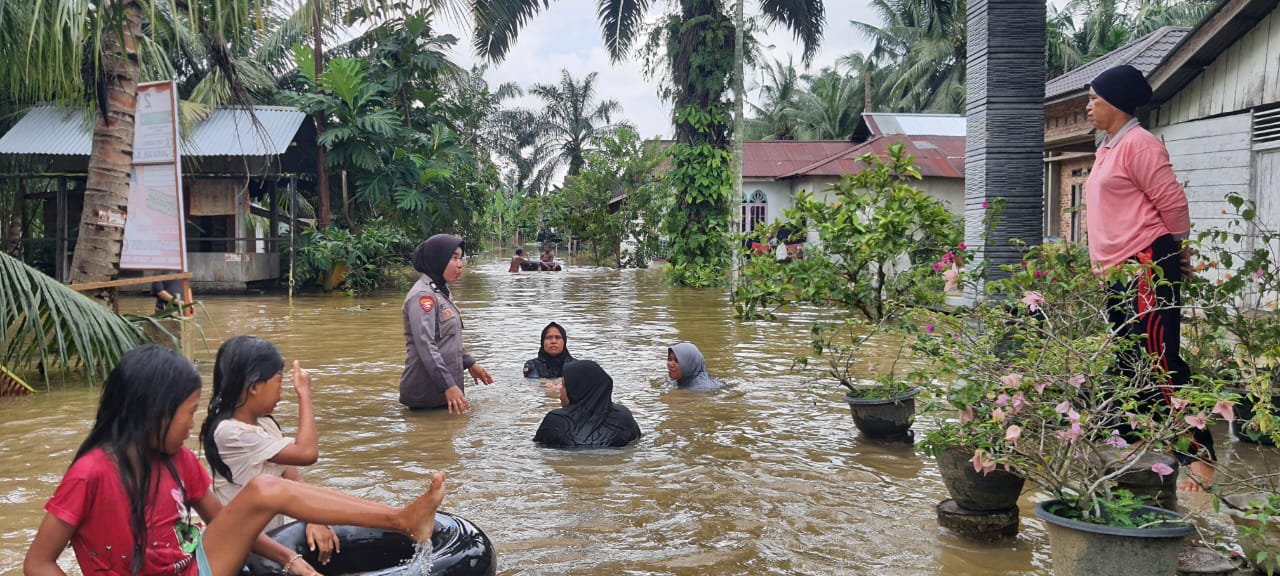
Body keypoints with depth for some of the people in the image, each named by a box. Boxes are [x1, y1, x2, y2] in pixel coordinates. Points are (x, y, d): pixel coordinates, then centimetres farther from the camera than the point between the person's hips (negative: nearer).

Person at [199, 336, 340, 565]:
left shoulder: (265, 423, 4)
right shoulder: (230, 433, -21)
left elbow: (292, 477, 0)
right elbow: (306, 453, -22)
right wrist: (304, 394, -13)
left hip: (275, 533, 7)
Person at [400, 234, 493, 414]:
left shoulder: (440, 291, 14)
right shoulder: (423, 295, -17)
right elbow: (425, 345, -25)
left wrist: (470, 363, 24)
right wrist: (448, 386, -28)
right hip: (427, 394, -9)